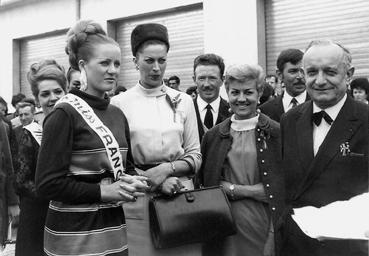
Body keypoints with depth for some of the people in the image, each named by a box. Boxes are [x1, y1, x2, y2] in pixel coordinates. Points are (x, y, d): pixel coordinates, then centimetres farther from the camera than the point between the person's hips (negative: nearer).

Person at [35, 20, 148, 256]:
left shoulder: (117, 115, 7)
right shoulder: (64, 113, -12)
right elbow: (48, 184, -15)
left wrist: (132, 183, -3)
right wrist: (103, 191, -17)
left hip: (113, 227, 6)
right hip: (74, 235, -6)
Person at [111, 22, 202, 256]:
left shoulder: (183, 101, 6)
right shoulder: (119, 103, -2)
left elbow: (195, 156, 6)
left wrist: (167, 169, -12)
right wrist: (153, 180, -13)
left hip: (180, 195, 2)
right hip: (138, 201, -2)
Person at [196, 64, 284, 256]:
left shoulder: (276, 133, -4)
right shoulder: (213, 136, 5)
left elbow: (282, 187, -7)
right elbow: (203, 183, 11)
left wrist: (234, 189, -9)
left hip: (263, 225, -2)